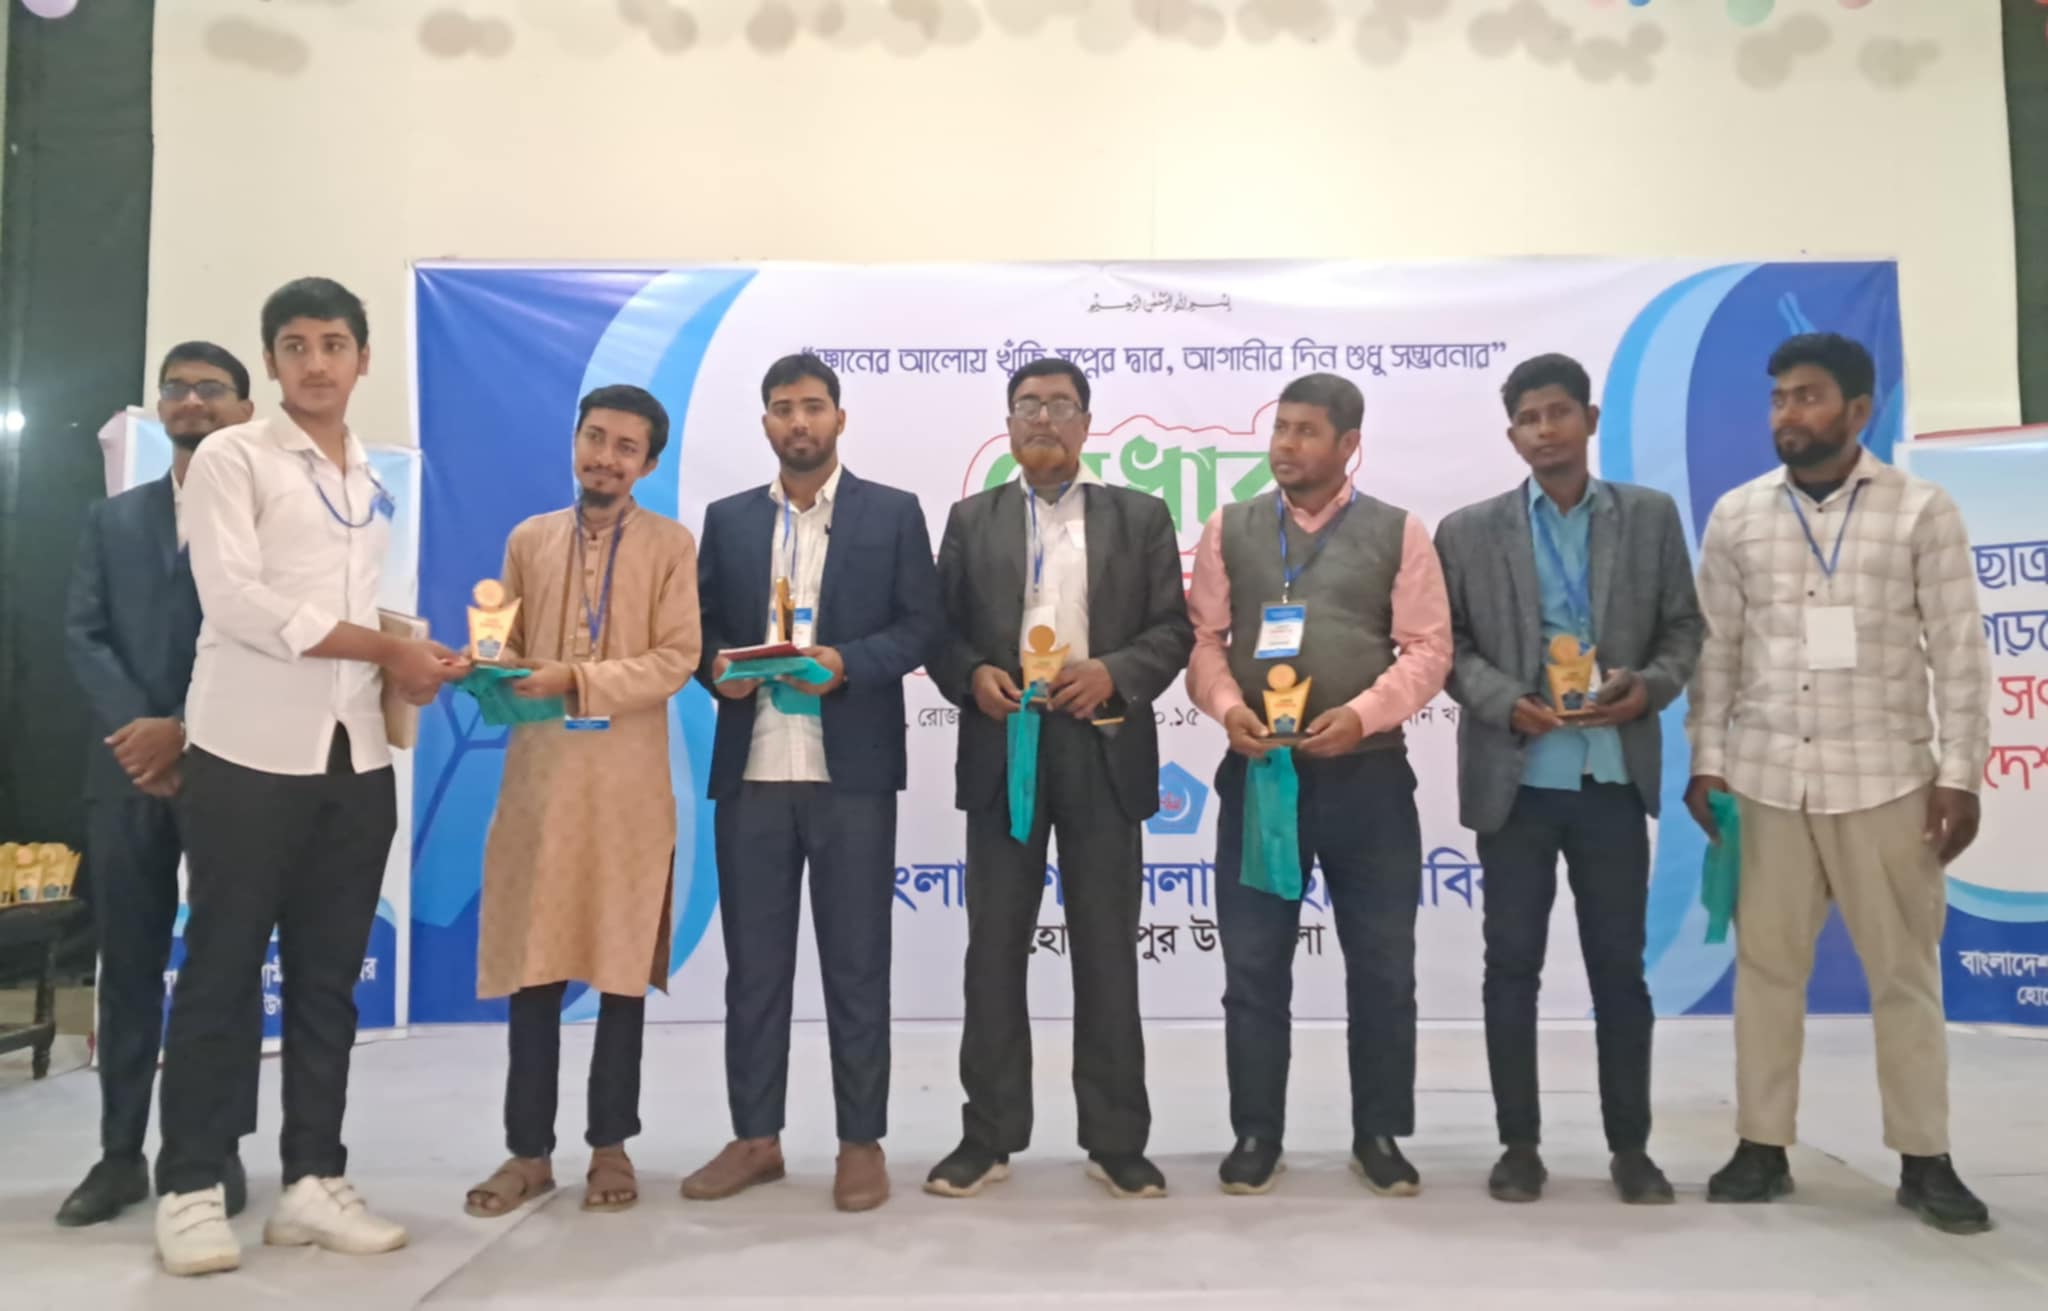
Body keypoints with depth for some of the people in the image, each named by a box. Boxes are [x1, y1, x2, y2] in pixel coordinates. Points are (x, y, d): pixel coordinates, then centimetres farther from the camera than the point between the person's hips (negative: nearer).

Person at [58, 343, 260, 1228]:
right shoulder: (112, 518, 17)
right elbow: (82, 634, 6)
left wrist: (187, 731, -15)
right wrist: (135, 731, -10)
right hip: (129, 768, 4)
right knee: (129, 964, 8)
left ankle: (220, 1150, 13)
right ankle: (121, 1153, 18)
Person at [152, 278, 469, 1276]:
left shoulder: (374, 483, 16)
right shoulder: (230, 458, -2)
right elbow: (236, 600, -13)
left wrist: (412, 662, -1)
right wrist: (386, 649, -12)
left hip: (357, 758, 5)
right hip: (250, 753, -5)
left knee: (329, 978, 8)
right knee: (221, 975, 2)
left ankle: (314, 1183, 17)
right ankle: (191, 1190, 14)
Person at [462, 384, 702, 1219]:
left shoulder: (672, 545, 3)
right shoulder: (528, 540, 14)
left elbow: (676, 660, -6)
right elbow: (509, 645, 14)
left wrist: (575, 679, -16)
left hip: (629, 784, -2)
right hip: (537, 776, 3)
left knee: (622, 967, 5)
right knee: (530, 967, 4)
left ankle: (611, 1145, 18)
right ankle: (528, 1150, 16)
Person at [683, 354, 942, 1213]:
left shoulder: (894, 513, 5)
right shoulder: (728, 519, 14)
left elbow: (921, 624, -1)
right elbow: (701, 624, 12)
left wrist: (846, 662, -16)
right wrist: (715, 665, -9)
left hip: (851, 771, -3)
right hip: (750, 771, 3)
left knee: (856, 963, 4)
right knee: (753, 962, 9)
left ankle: (861, 1143, 15)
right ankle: (755, 1136, 22)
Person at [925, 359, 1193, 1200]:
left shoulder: (1141, 516, 9)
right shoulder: (971, 520, 13)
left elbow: (1173, 629, 3)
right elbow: (938, 630, 8)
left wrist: (1113, 673, -14)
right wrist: (972, 676, -12)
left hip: (1103, 751, -1)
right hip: (1001, 749, 1)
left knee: (1107, 952, 4)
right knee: (995, 950, 5)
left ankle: (1116, 1141, 14)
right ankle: (990, 1135, 17)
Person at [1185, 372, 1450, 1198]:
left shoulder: (1398, 533, 2)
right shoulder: (1229, 530, 7)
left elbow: (1428, 648, -2)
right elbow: (1204, 638, 4)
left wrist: (1362, 713, -16)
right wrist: (1228, 709, -13)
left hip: (1367, 772, 0)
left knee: (1382, 965, 8)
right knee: (1254, 965, 7)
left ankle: (1380, 1136, 24)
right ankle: (1256, 1134, 20)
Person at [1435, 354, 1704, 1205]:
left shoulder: (1652, 517, 7)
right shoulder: (1468, 531, 3)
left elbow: (1685, 627, 8)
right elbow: (1446, 645, 2)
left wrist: (1648, 687, -12)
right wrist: (1505, 702, -15)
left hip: (1614, 775, 1)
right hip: (1515, 777, -1)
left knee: (1620, 966, 8)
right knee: (1512, 966, 6)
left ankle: (1630, 1145, 22)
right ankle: (1519, 1143, 18)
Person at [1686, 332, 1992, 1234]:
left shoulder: (1921, 511, 0)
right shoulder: (1736, 516, 5)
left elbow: (1960, 652, -1)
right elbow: (1716, 648, 7)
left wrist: (1959, 773, -5)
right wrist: (1706, 760, 3)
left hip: (1885, 778, -2)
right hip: (1765, 777, 2)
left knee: (1905, 971, 6)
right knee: (1765, 965, 7)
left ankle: (1925, 1161, 19)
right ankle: (1762, 1148, 17)